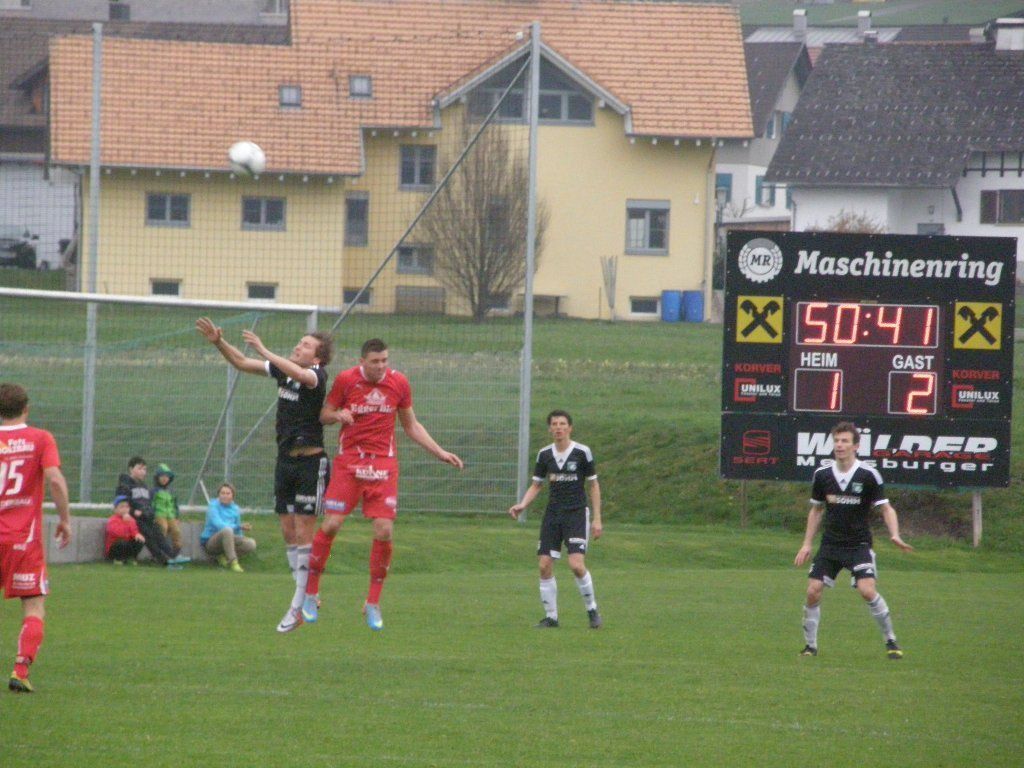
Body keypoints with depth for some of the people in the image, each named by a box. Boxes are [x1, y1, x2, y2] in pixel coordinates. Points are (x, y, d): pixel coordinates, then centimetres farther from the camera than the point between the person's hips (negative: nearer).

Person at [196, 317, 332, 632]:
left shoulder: (318, 375, -12)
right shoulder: (283, 368, 10)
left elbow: (300, 374, -36)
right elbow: (242, 363, 16)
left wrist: (264, 351, -35)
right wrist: (219, 342, 2)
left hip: (310, 462, -8)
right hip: (285, 459, 8)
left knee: (303, 532, -8)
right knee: (288, 531, 7)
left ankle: (298, 606, -7)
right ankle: (308, 598, 15)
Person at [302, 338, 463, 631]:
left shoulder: (398, 383, 3)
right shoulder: (345, 380, -3)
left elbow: (411, 425, 15)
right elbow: (324, 414, 7)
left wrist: (441, 453, 10)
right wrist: (338, 415, -17)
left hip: (384, 464, 2)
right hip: (348, 461, -2)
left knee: (384, 531, -8)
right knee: (330, 525, -10)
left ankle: (373, 604, 5)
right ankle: (310, 593, 7)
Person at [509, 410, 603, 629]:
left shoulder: (582, 452, -6)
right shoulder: (545, 454, 4)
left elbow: (593, 485, 1)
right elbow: (536, 485, 12)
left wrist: (597, 518, -2)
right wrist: (523, 505, -6)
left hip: (577, 514, -4)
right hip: (552, 514, 4)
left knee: (576, 564, -18)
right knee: (545, 566, -3)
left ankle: (592, 610, 3)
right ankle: (551, 616, 9)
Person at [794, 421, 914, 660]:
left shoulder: (868, 475, -9)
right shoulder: (822, 475, 1)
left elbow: (886, 508, -5)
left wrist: (895, 536, -22)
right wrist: (807, 544, 13)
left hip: (859, 545, -4)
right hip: (830, 545, 4)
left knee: (867, 590, -20)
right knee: (813, 591, -7)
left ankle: (890, 641, -3)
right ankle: (810, 645, 8)